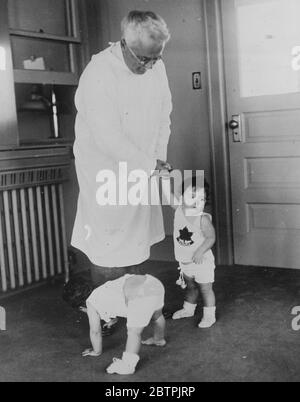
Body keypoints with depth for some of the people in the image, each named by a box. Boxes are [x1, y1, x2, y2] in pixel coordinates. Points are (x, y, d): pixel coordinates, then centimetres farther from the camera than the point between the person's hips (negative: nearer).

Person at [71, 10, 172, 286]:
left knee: (138, 245, 14)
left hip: (142, 169, 7)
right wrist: (149, 165, -22)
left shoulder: (156, 66, -1)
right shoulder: (99, 74, -22)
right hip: (105, 168, -6)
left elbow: (164, 116, 10)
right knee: (111, 253, -3)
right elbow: (108, 138, -26)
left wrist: (159, 158, -1)